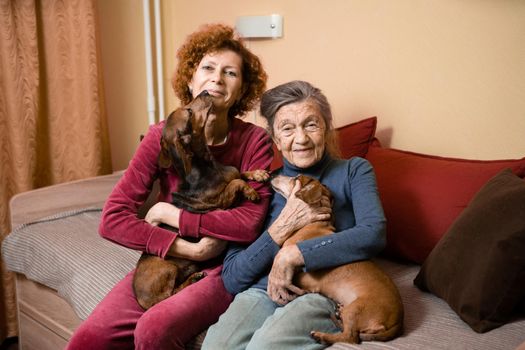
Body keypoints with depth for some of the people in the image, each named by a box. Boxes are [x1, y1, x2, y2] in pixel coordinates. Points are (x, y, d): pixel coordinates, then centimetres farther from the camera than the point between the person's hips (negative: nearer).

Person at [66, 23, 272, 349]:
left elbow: (251, 222, -20)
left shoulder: (254, 140, -10)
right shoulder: (163, 135, -5)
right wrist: (186, 248, -19)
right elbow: (113, 219, -11)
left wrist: (171, 214, -14)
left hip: (226, 269, -2)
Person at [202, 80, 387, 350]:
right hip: (261, 292, 3)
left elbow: (374, 234, -11)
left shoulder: (353, 170, 11)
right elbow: (231, 279, 7)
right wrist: (282, 228, -7)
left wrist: (292, 255, -15)